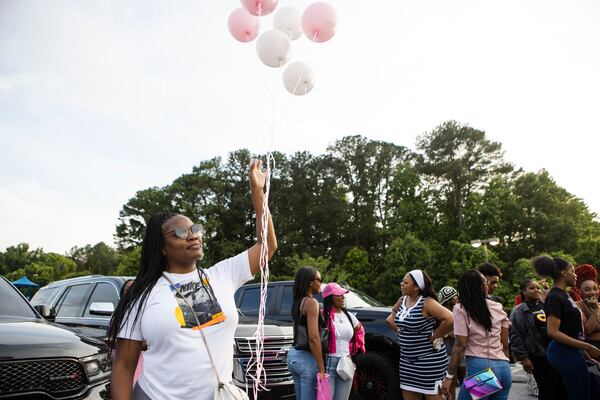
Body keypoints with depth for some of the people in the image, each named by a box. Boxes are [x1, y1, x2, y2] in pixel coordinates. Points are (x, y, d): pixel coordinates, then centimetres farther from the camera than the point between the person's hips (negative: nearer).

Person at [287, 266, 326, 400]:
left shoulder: (297, 302, 12)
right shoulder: (311, 302, -15)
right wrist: (321, 368, -19)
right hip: (307, 358, -9)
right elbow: (313, 337, -21)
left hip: (293, 354, 9)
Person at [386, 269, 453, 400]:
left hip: (429, 360, -7)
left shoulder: (427, 302, -19)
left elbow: (450, 320, -30)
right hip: (407, 359, 8)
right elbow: (391, 317, 23)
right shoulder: (402, 300, 4)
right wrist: (400, 331, 8)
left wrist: (433, 336, -18)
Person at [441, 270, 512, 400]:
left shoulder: (461, 309, -6)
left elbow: (460, 345, -10)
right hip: (504, 368, 6)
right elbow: (505, 345, 12)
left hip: (480, 367, -5)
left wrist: (449, 376, -6)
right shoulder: (498, 308, 8)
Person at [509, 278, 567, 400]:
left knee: (563, 388, 8)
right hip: (538, 357, -5)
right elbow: (515, 336, -10)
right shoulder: (518, 311, -6)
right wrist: (523, 357, -14)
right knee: (547, 390, 1)